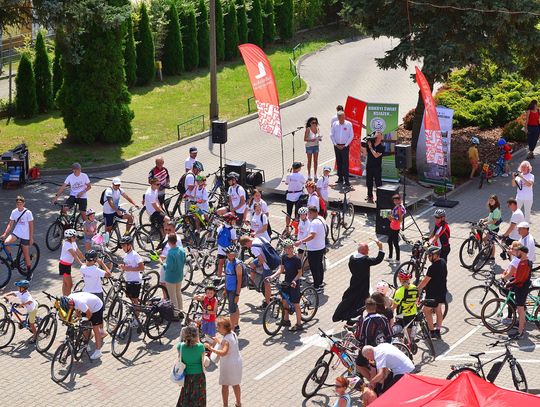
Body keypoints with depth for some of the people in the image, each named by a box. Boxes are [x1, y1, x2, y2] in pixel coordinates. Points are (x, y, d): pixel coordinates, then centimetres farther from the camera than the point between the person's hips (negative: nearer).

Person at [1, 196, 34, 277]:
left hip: (25, 235, -4)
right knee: (6, 242, -24)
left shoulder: (28, 212, -12)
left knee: (26, 254, 2)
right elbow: (10, 224, 3)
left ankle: (29, 272, 16)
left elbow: (31, 226, -8)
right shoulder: (14, 212, 0)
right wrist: (4, 234, -7)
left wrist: (31, 238, -9)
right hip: (16, 232, 4)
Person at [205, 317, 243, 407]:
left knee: (225, 385, 7)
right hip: (237, 362, 9)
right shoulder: (233, 334, -1)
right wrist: (218, 340, 22)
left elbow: (223, 352, -41)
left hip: (228, 365, -9)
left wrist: (211, 348, -42)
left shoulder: (226, 339, -27)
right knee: (236, 384, 22)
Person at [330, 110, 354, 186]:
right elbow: (331, 135, 7)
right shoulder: (334, 124, 3)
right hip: (337, 146, 3)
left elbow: (351, 136, -1)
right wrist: (336, 144, -3)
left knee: (345, 163, -9)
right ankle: (340, 178, 16)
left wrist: (345, 145, -7)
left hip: (345, 146, -3)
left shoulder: (349, 124, -4)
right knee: (338, 162, 7)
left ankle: (346, 180, -11)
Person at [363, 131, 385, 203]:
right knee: (369, 182, 12)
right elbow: (366, 153, 7)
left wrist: (370, 147, -19)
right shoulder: (371, 143, 3)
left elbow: (376, 155, -21)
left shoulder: (381, 147, -11)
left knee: (378, 182, -2)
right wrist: (366, 146, -6)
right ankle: (370, 196, 25)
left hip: (377, 168, -5)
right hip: (369, 166, 5)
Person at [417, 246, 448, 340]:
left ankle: (432, 332, 4)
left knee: (427, 311, 5)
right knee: (438, 311, 17)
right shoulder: (443, 262, 3)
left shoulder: (433, 267, -26)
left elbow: (425, 281, -23)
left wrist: (417, 289, -14)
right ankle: (437, 331, 23)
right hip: (442, 291, 9)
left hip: (433, 293, -9)